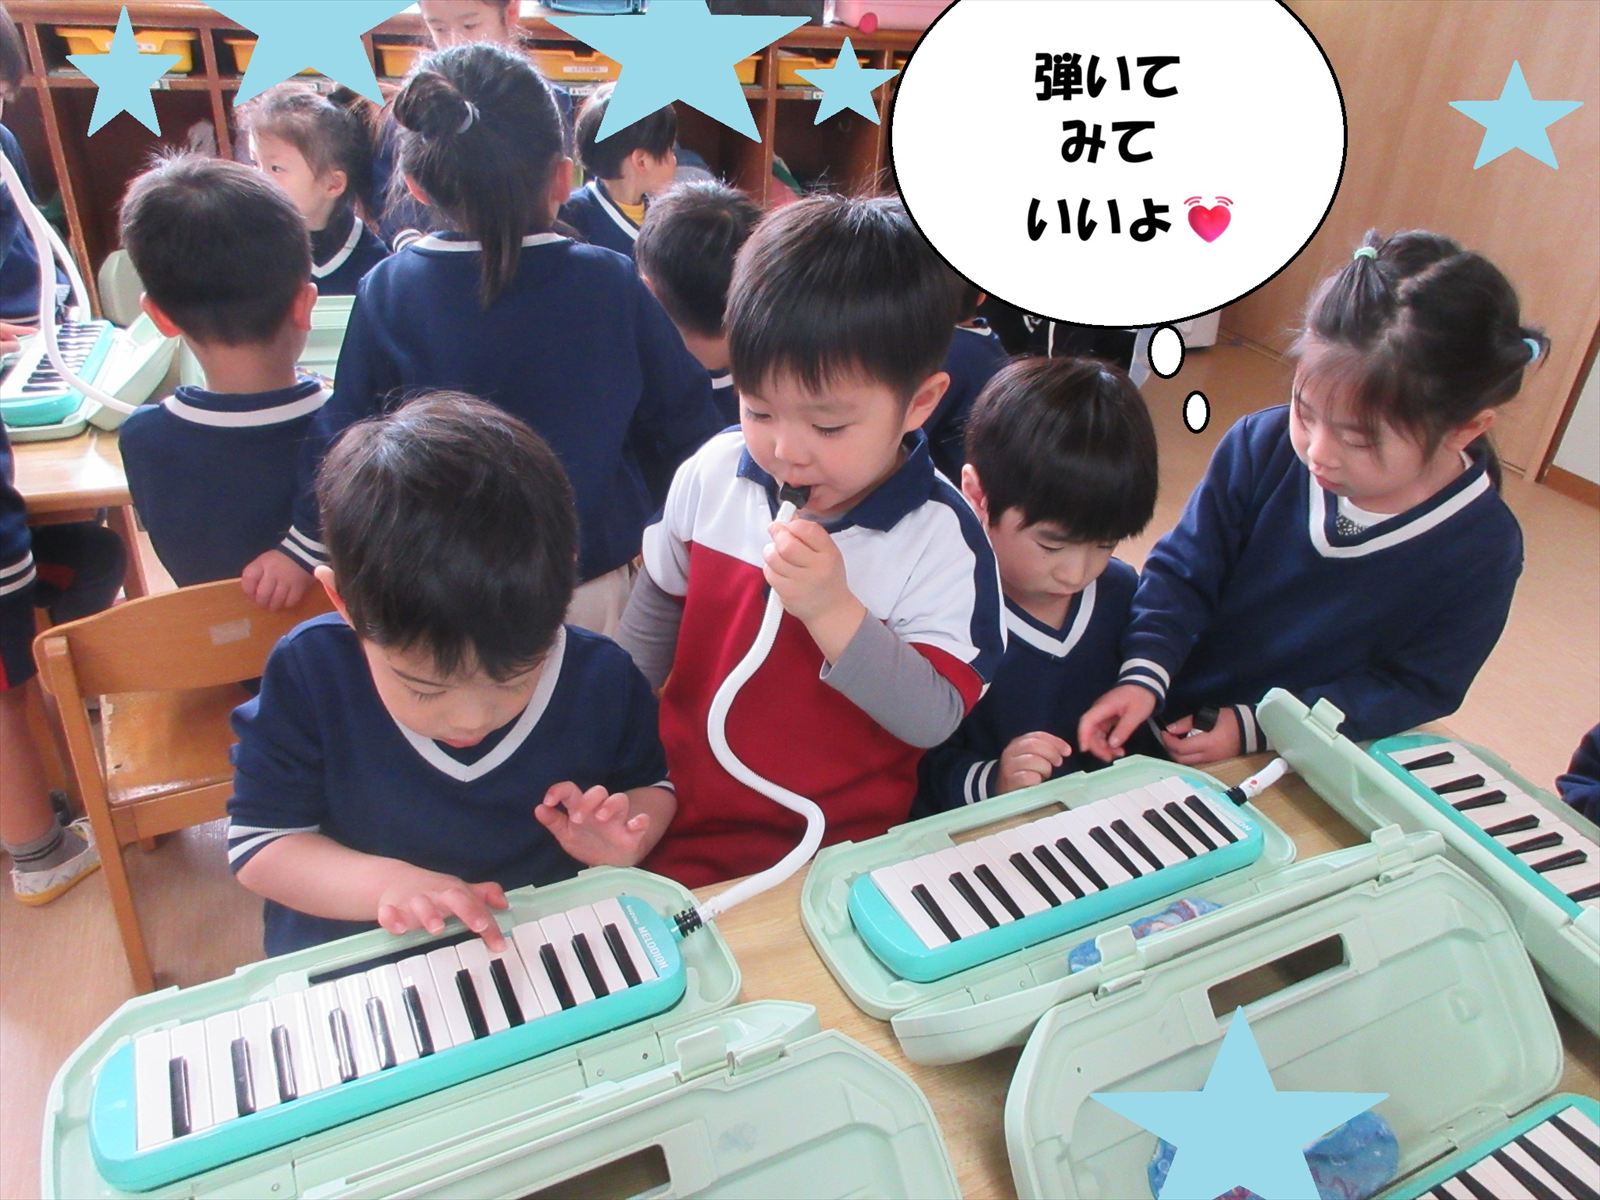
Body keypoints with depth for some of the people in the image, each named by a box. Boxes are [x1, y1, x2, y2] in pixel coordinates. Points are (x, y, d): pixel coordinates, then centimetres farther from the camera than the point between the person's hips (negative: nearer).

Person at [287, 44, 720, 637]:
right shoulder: (612, 283, -11)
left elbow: (342, 442, -3)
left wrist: (305, 546, 13)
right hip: (594, 586, 0)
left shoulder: (386, 291, -11)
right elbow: (684, 427, -1)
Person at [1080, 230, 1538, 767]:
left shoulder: (1483, 549, -14)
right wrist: (1143, 676, -23)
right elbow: (1183, 570, -7)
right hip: (1172, 718, 0)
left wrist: (1255, 728, -17)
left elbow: (1416, 687, -7)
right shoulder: (1262, 446, -13)